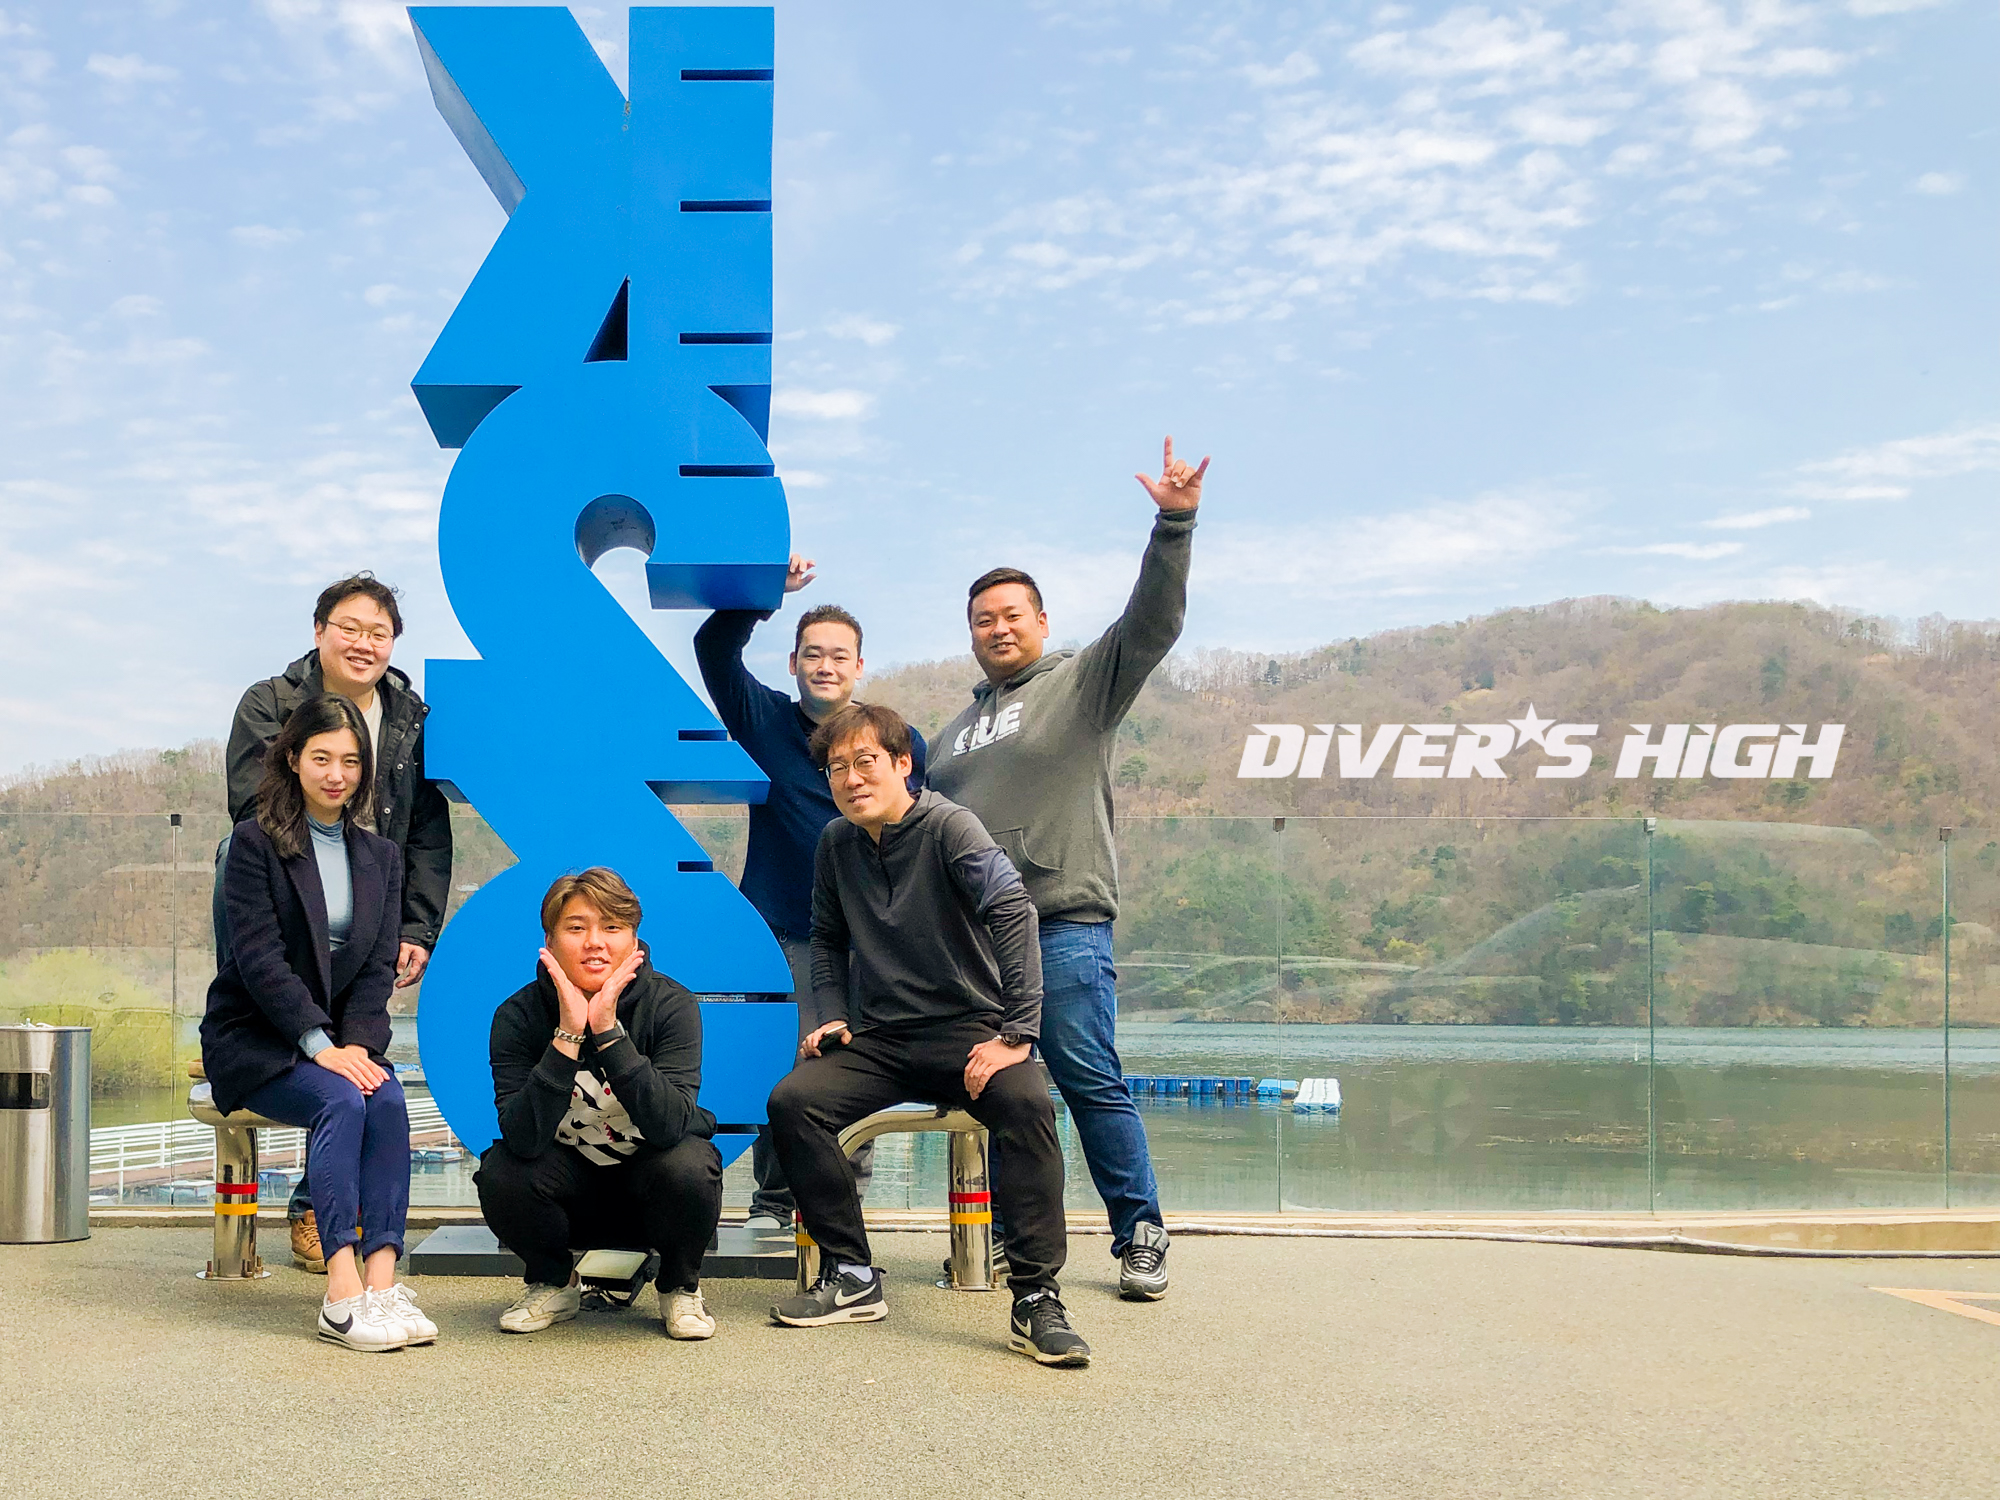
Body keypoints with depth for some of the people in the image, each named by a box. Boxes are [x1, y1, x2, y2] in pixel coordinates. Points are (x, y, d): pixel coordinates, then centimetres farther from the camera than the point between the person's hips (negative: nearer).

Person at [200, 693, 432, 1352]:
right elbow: (258, 956, -13)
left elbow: (379, 965, 5)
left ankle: (381, 1281, -33)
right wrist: (320, 1045, -22)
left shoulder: (381, 856, 12)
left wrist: (359, 1043, -13)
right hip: (253, 1038, -4)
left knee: (388, 1100, -27)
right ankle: (342, 1293, -36)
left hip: (342, 1036, 4)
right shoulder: (256, 841, -3)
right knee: (340, 1101, -31)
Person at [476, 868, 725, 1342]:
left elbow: (669, 1125, -32)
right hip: (571, 1191, 1)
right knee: (500, 1173, -28)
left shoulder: (671, 1005, -18)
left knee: (689, 1166, -33)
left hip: (651, 1188, -1)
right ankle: (553, 1284, 5)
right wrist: (569, 1034, -35)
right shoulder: (518, 1015, -16)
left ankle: (681, 1287, 0)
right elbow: (524, 1137, -29)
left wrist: (607, 1030, -36)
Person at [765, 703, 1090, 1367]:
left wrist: (1016, 1034, -29)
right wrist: (833, 1015, 6)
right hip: (879, 1039, 5)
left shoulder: (948, 827, -10)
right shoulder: (836, 844, 8)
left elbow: (1013, 909, -22)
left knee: (1026, 1104, -34)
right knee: (792, 1100, -22)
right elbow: (826, 940, 24)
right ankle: (851, 1278, -11)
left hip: (968, 1030, -5)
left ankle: (1036, 1300, -27)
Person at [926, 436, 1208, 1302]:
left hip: (1063, 920, -6)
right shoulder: (957, 729, 24)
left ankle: (1140, 1237, 0)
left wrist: (1174, 525, -19)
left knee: (1090, 1081, -8)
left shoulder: (1084, 683, 6)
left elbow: (1153, 622, -9)